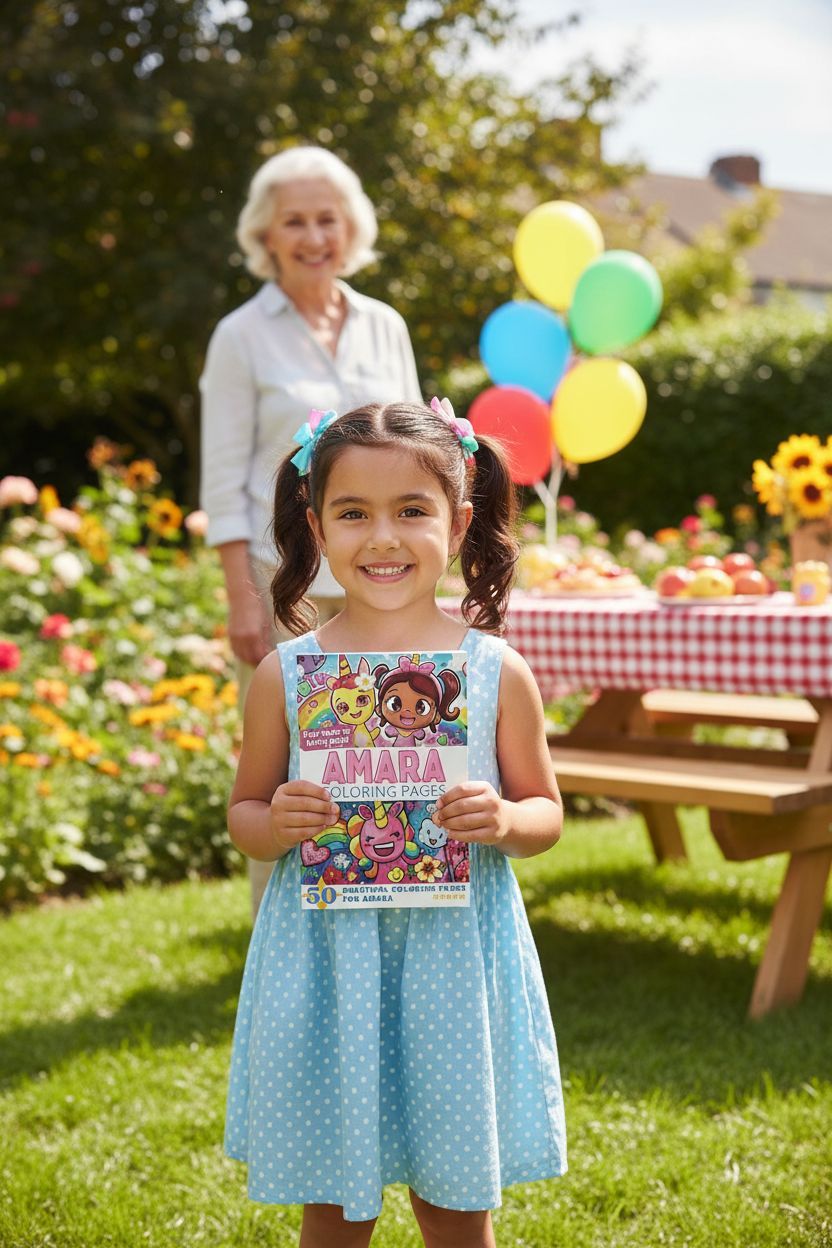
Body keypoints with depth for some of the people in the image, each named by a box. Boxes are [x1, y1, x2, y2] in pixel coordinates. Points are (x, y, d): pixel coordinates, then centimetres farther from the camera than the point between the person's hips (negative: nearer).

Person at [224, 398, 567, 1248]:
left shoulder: (496, 671, -3)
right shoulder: (285, 674, -3)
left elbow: (546, 813, 6)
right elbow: (243, 813, 7)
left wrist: (503, 821, -15)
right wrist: (279, 824, -14)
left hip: (454, 953, 0)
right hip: (325, 961, 0)